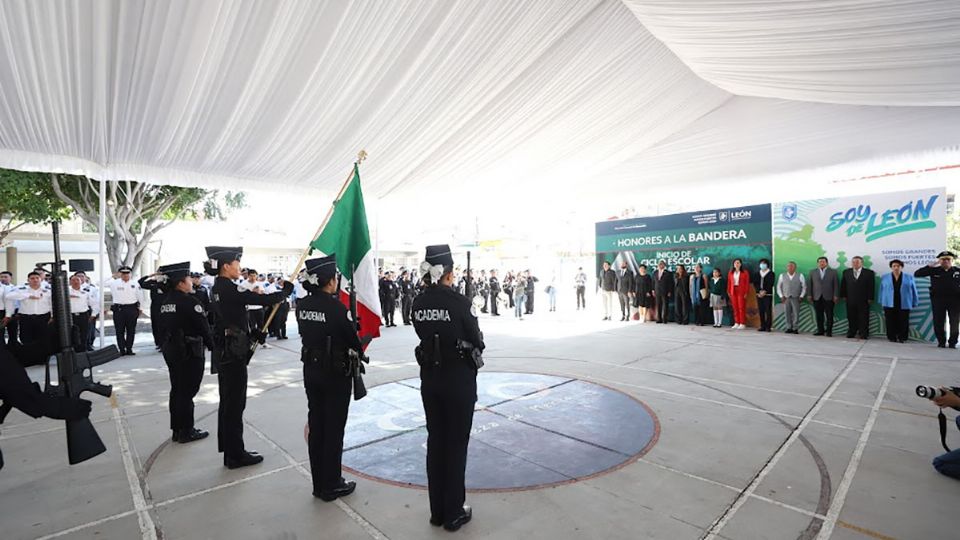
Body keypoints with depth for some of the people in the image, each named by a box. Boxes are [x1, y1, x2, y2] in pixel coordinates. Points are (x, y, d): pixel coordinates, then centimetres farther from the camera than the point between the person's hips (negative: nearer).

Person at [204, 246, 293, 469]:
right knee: (235, 404, 1)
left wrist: (253, 333, 9)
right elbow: (263, 299, -21)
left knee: (228, 402, 17)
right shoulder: (229, 289, -19)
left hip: (223, 352, 10)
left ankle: (230, 450, 29)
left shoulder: (218, 289, 10)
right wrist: (286, 290, -7)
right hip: (233, 354, -10)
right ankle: (235, 455, 13)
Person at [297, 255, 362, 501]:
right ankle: (331, 486, 20)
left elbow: (306, 332, 9)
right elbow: (353, 339, -13)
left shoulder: (302, 304, 0)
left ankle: (319, 483, 29)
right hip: (335, 372, -7)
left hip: (311, 369, 7)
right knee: (333, 428, 6)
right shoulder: (335, 307, -21)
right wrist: (359, 351, 5)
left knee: (316, 425, 15)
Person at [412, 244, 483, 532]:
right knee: (456, 445, 8)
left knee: (435, 441, 16)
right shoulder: (459, 302, -18)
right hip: (458, 380, -5)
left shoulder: (418, 302, -1)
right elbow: (477, 342, -9)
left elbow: (424, 334, 8)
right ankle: (453, 513, 23)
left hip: (429, 378, 6)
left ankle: (437, 510, 30)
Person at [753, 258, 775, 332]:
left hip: (768, 295, -4)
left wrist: (764, 292, -15)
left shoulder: (771, 274, 3)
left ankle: (768, 327, -4)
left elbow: (770, 284, -6)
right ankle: (763, 326, 7)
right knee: (761, 311, 3)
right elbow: (755, 284, 6)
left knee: (768, 311, -6)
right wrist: (759, 291, -8)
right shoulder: (757, 274, 15)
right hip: (759, 295, 4)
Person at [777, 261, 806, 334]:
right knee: (787, 314, 1)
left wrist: (801, 296, -3)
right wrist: (781, 296, 3)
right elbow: (778, 287, 11)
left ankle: (795, 328, 4)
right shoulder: (782, 276, 7)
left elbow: (804, 287, 5)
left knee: (796, 314, -3)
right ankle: (789, 328, 9)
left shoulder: (800, 276, 3)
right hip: (786, 298, 1)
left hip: (795, 298, -1)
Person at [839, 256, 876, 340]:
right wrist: (843, 295, 3)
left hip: (863, 300, -2)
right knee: (851, 317, 7)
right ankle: (851, 333, 14)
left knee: (863, 318, 4)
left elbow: (871, 286, -3)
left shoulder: (869, 273, -1)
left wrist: (870, 298, -8)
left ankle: (863, 334, 11)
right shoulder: (846, 272, 6)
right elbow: (843, 285, 9)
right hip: (850, 300, 2)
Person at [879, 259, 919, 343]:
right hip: (889, 304, 0)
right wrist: (881, 302, 7)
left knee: (903, 322, 0)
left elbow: (914, 291, 8)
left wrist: (914, 303, 4)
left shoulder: (909, 278, 7)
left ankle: (902, 338, 8)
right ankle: (892, 337, 6)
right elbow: (882, 291, 10)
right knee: (891, 322, 0)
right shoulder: (885, 277, 8)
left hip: (904, 304, 0)